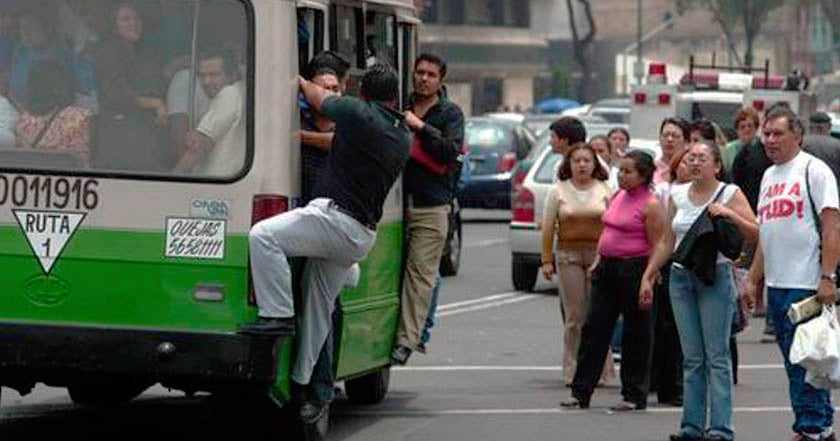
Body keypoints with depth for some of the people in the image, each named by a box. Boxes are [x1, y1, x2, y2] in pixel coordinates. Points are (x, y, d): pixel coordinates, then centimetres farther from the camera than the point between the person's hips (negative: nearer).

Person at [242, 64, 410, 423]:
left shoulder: (359, 113, -6)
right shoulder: (402, 138, 17)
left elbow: (318, 99, 13)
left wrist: (301, 81, 34)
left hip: (336, 216, -8)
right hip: (363, 235, 8)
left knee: (263, 235, -17)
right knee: (320, 308, 15)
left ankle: (278, 315, -20)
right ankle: (302, 385, 20)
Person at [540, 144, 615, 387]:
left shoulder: (605, 190, 7)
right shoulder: (558, 191, 7)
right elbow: (548, 228, 6)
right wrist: (547, 260, 0)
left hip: (600, 255, 0)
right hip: (569, 255, 0)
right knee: (574, 316, -1)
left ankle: (600, 370, 2)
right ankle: (573, 371, 5)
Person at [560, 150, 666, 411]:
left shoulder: (650, 205, -11)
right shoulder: (617, 197, 13)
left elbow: (657, 246, -13)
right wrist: (598, 260, 13)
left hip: (634, 269, -8)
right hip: (608, 268, 8)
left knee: (635, 334, 3)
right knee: (594, 328, 6)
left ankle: (634, 396, 12)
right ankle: (581, 392, 10)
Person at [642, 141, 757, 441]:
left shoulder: (730, 194, -1)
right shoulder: (678, 195, 12)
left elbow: (755, 233, -7)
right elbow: (667, 242, 18)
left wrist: (730, 214, -19)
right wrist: (648, 276, 14)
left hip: (715, 276, -4)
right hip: (681, 277, 5)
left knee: (716, 356, -6)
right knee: (692, 357, 6)